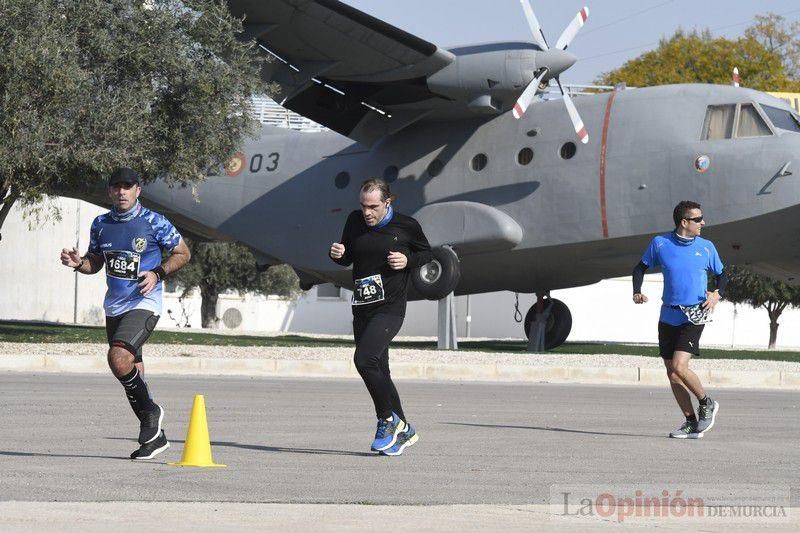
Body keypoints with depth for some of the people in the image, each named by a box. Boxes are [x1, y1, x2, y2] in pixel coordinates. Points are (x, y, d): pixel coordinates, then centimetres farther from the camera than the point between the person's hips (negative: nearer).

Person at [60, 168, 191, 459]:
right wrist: (78, 263, -4)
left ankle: (151, 412, -4)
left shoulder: (154, 223, -8)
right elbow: (95, 262, 18)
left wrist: (158, 273, -13)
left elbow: (183, 253, 2)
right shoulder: (101, 224, 7)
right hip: (114, 307, 6)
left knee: (118, 358, -26)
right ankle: (154, 436, 23)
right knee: (130, 373, 10)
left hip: (144, 304, -6)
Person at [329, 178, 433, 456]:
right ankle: (403, 430, 24)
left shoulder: (406, 225, -6)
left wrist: (407, 260, -10)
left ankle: (388, 420, -5)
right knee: (378, 371, 9)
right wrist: (337, 253, -6)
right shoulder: (355, 221, 5)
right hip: (362, 308, 6)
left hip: (390, 308, -6)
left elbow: (427, 253, 9)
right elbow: (347, 259, 17)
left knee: (364, 359, -22)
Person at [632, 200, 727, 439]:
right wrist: (637, 292, -2)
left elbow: (721, 274, 14)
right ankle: (692, 424, 14)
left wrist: (716, 294, -6)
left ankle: (707, 404, 6)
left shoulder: (706, 247, 2)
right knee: (672, 374, 4)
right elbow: (641, 267, 14)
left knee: (679, 367, -18)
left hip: (693, 317, -3)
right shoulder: (660, 243, 2)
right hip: (668, 317, 3)